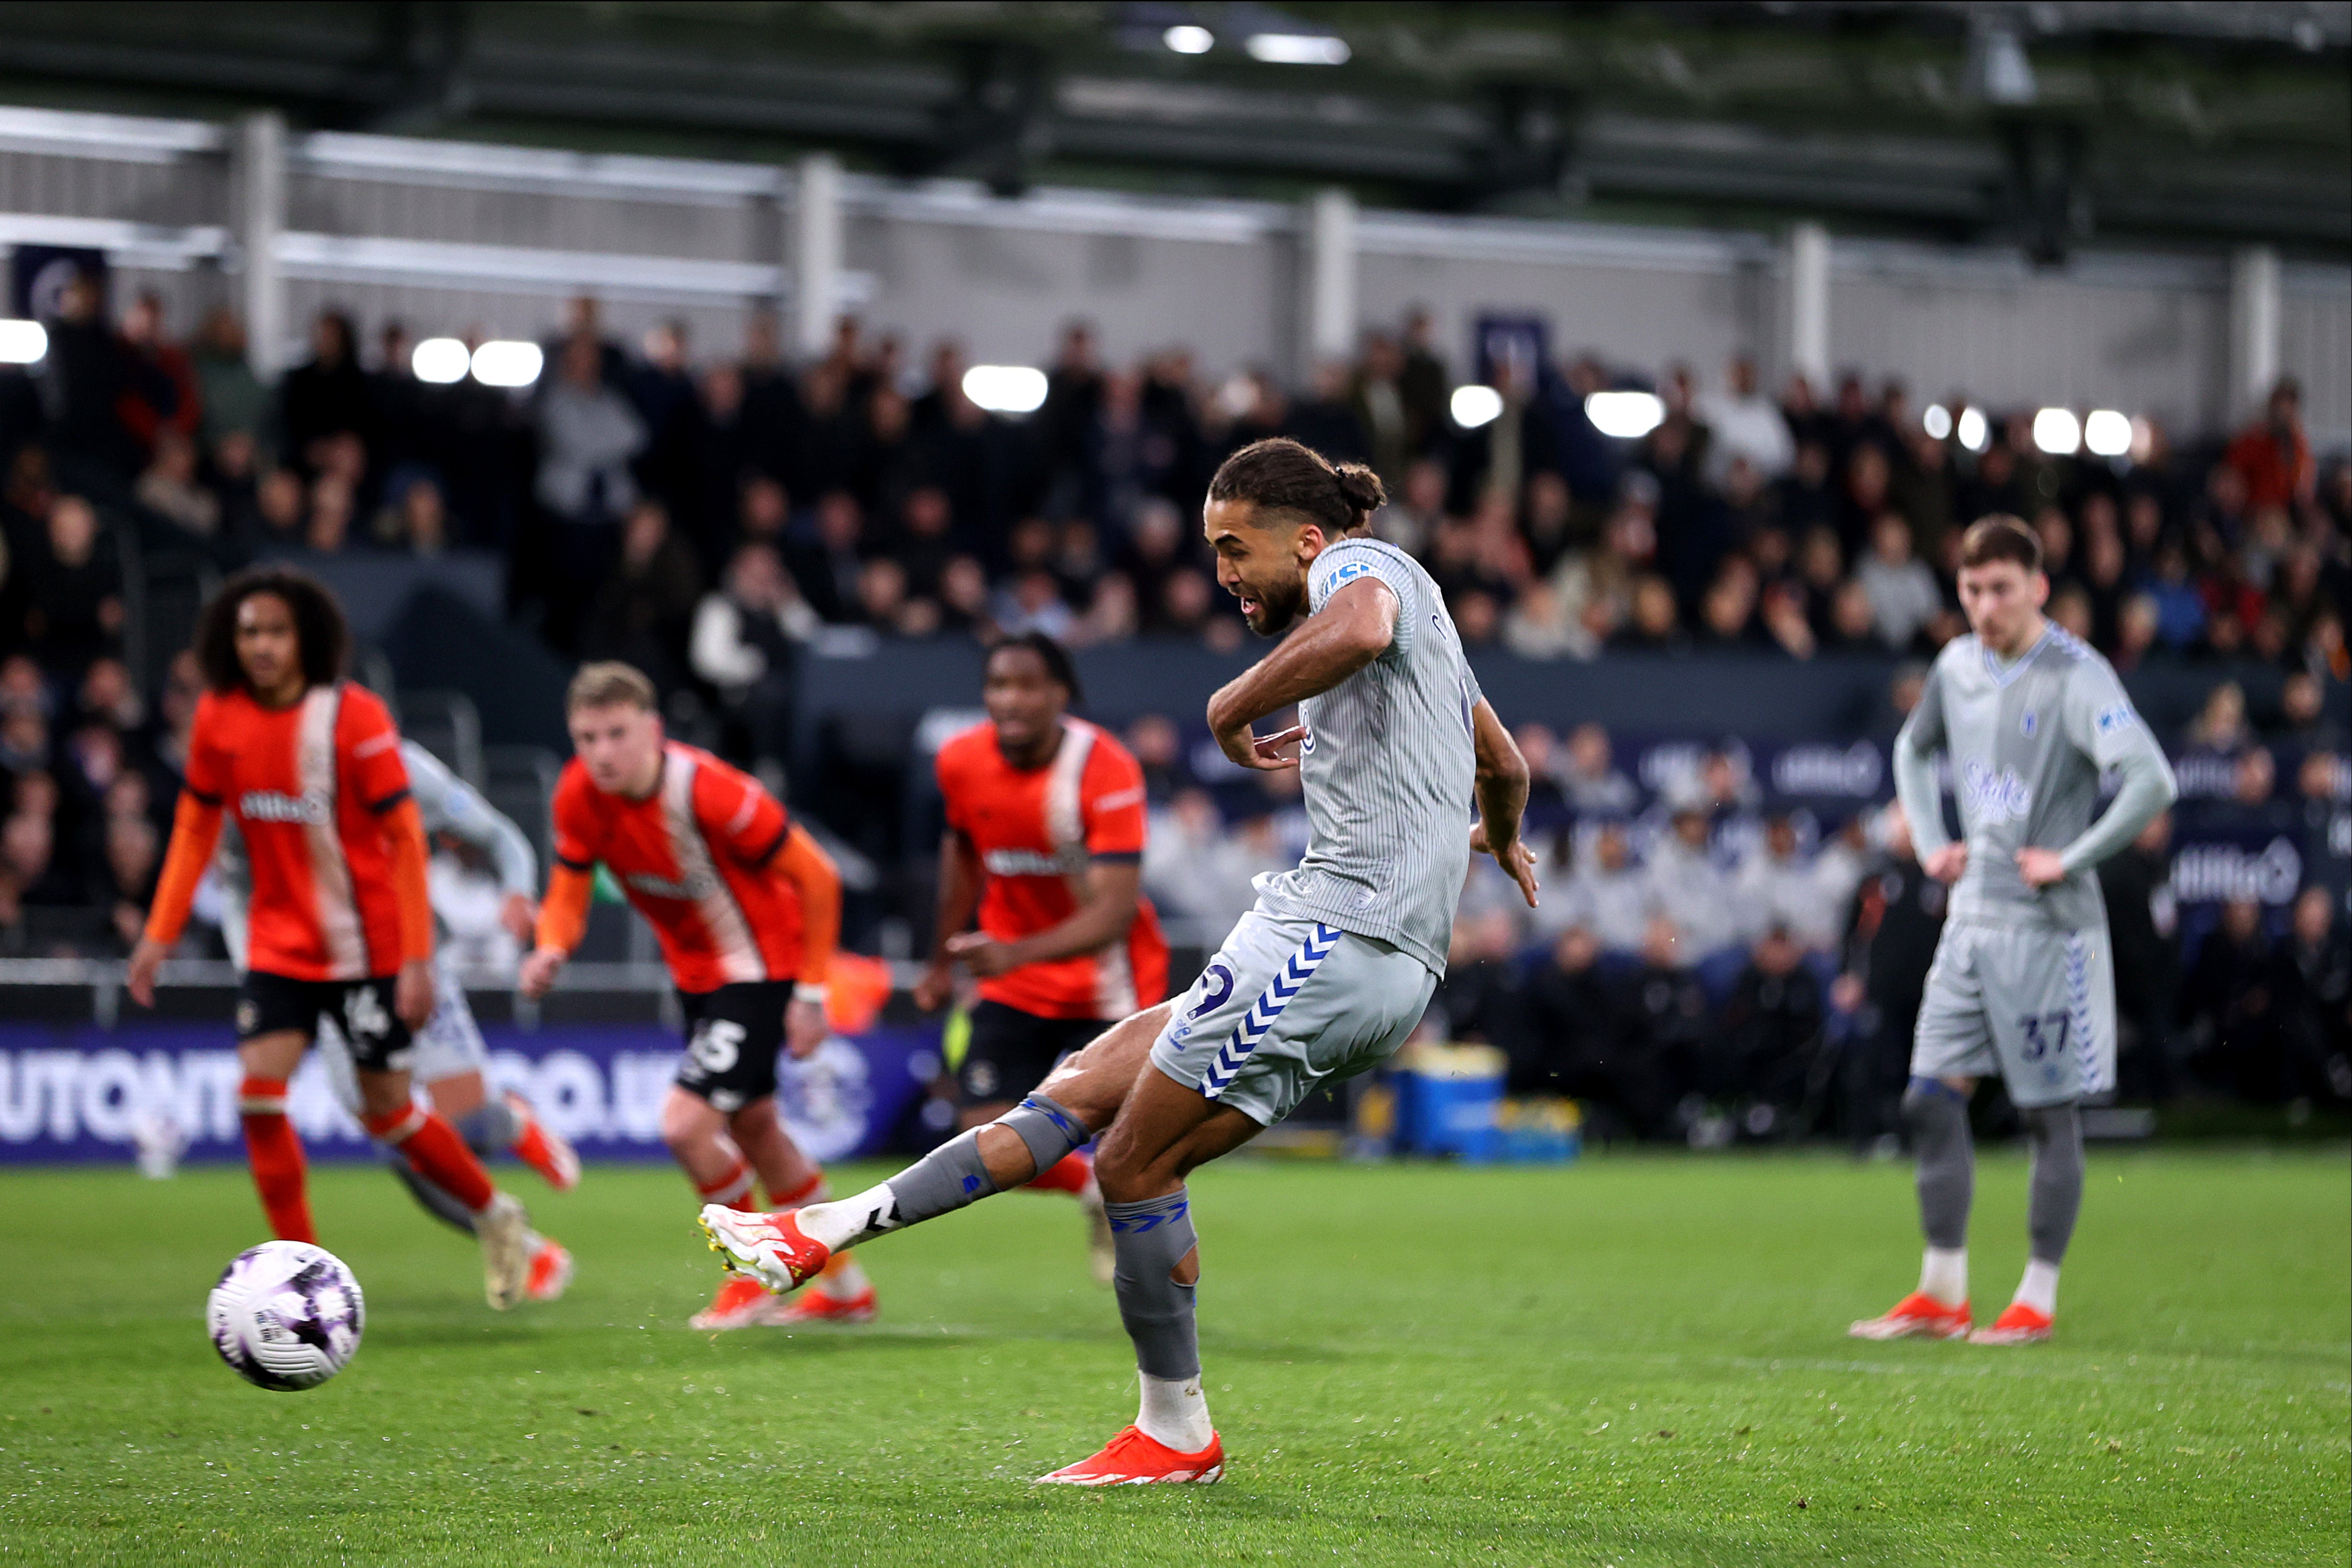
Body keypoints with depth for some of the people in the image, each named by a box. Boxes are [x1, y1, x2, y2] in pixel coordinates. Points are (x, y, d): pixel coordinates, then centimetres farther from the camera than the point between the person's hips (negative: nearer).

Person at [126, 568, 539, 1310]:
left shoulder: (355, 717, -16)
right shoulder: (219, 720, -3)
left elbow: (405, 837, -13)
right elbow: (197, 824, 11)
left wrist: (418, 958, -17)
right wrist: (160, 933, 7)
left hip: (367, 946, -4)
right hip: (279, 945, 4)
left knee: (389, 1113, 2)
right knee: (259, 1093, -12)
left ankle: (497, 1218, 27)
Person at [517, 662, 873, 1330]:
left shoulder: (710, 791, -30)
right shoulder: (580, 795, -13)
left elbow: (817, 878, -20)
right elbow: (569, 893, -3)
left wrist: (811, 993, -17)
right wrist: (551, 950, -27)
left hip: (759, 967, -8)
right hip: (696, 974, 8)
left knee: (685, 1124, -18)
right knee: (753, 1130, 19)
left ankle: (756, 1280, 3)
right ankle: (845, 1286, 36)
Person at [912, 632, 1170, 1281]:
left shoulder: (1106, 770, -24)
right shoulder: (961, 762, -9)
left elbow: (1115, 908, -30)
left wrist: (1018, 953, -43)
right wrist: (945, 963, 19)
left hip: (1107, 983, -4)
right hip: (1012, 985, 4)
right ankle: (1092, 1188, 24)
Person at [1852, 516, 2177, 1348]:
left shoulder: (2075, 677, -14)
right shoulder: (1958, 665, 8)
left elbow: (2153, 781, -26)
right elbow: (1913, 750, 28)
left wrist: (2070, 861, -20)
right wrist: (1930, 842, 14)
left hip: (2048, 927, -7)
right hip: (1971, 917, 7)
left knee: (2050, 1115, 0)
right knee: (1931, 1099, 3)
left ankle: (2038, 1300, 8)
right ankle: (1942, 1294, 11)